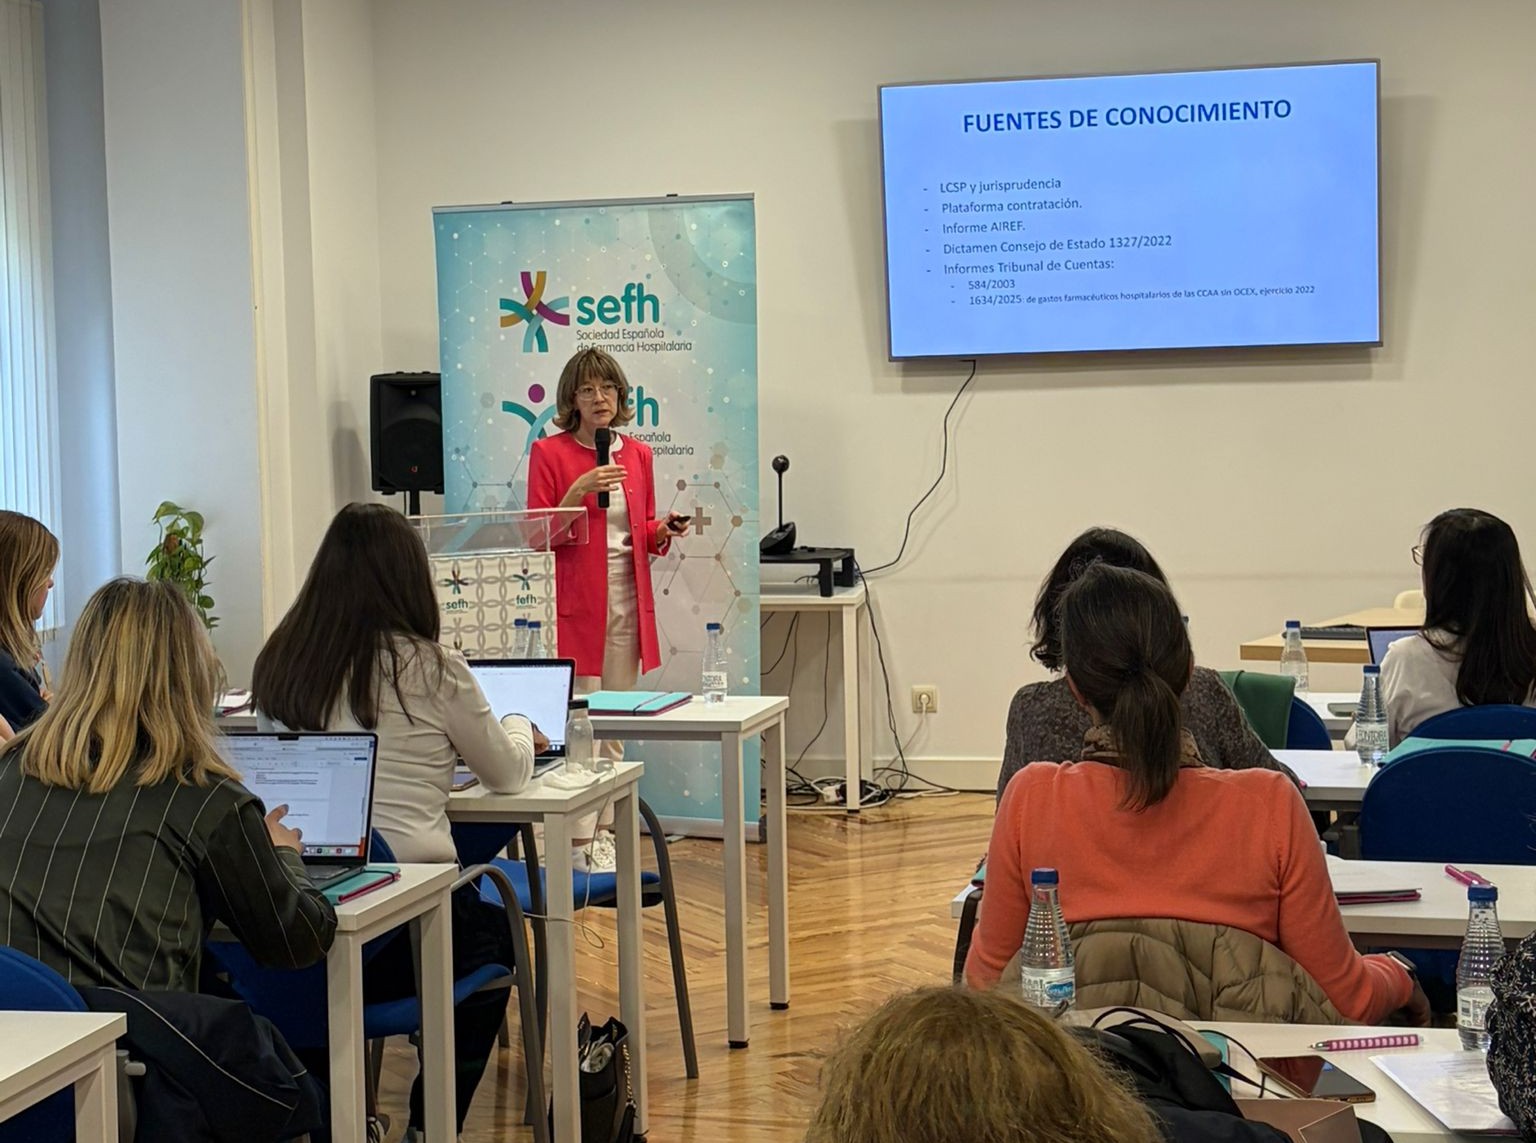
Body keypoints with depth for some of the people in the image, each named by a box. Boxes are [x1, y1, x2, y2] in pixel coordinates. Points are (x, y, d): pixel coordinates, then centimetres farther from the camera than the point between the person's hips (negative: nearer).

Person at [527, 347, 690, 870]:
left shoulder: (637, 454, 12)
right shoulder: (549, 453, -3)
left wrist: (664, 531, -2)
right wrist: (578, 493, -18)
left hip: (627, 600, 5)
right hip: (575, 601, -5)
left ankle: (606, 830, 16)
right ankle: (580, 841, -4)